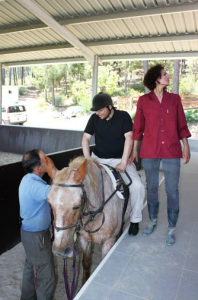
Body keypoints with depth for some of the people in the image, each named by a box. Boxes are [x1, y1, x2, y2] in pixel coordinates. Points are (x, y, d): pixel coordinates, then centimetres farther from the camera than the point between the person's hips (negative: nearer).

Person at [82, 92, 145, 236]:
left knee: (137, 186, -20)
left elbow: (129, 139, -13)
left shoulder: (124, 116, -7)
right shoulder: (94, 119, -1)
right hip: (98, 158, 3)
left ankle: (135, 220, 3)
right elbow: (85, 139, 0)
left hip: (119, 159, -2)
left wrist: (123, 162, -21)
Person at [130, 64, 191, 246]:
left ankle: (171, 229, 20)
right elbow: (138, 127, 5)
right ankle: (153, 221, 32)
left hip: (172, 150, 1)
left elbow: (182, 125, 8)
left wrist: (186, 146, 1)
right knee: (151, 188, 11)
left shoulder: (175, 99, 7)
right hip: (150, 150, 0)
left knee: (172, 190, 3)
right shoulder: (143, 100, 2)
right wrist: (134, 150, 5)